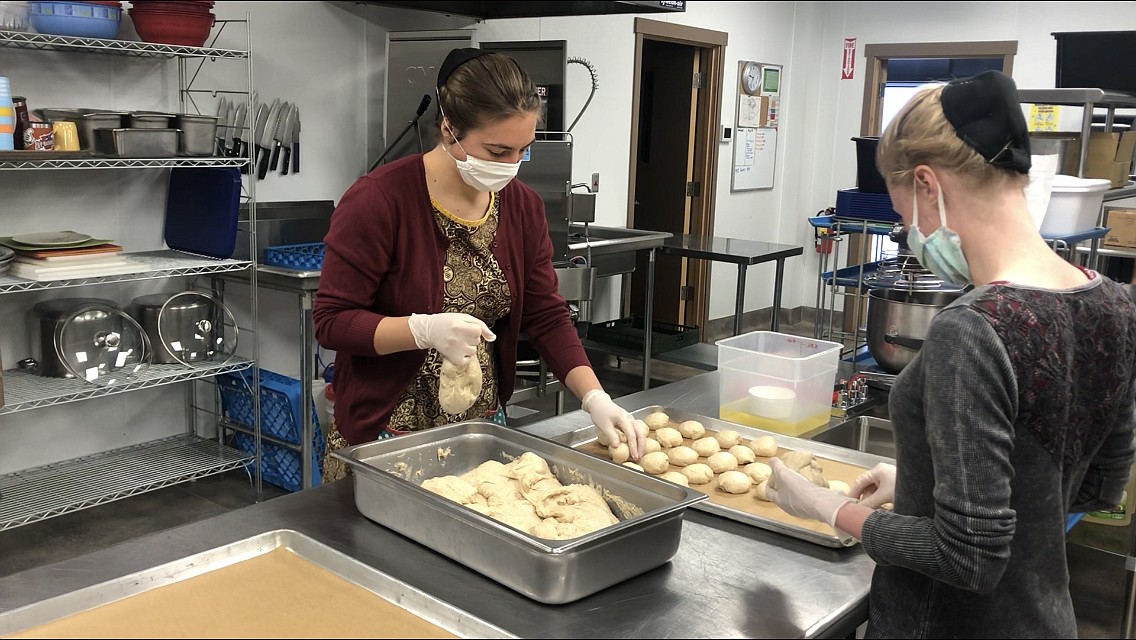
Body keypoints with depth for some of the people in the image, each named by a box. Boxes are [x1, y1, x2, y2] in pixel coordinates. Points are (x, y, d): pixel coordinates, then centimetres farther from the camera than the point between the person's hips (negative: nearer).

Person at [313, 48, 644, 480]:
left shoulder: (524, 208, 0)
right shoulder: (379, 201, -17)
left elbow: (547, 317, 1)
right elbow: (332, 321, -15)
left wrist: (595, 398, -11)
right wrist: (425, 329, -31)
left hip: (483, 429, 5)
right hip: (385, 437, -5)